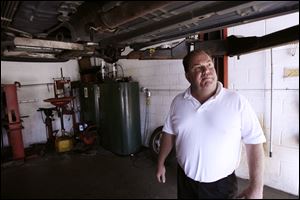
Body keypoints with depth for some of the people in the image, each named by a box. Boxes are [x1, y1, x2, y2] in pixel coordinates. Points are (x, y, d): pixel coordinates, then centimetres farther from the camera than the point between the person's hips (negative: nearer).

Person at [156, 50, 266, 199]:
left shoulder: (237, 101, -13)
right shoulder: (178, 102, -4)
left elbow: (254, 142, -11)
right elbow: (169, 133, 6)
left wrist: (256, 187, -12)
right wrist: (160, 163, 10)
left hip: (222, 185, -2)